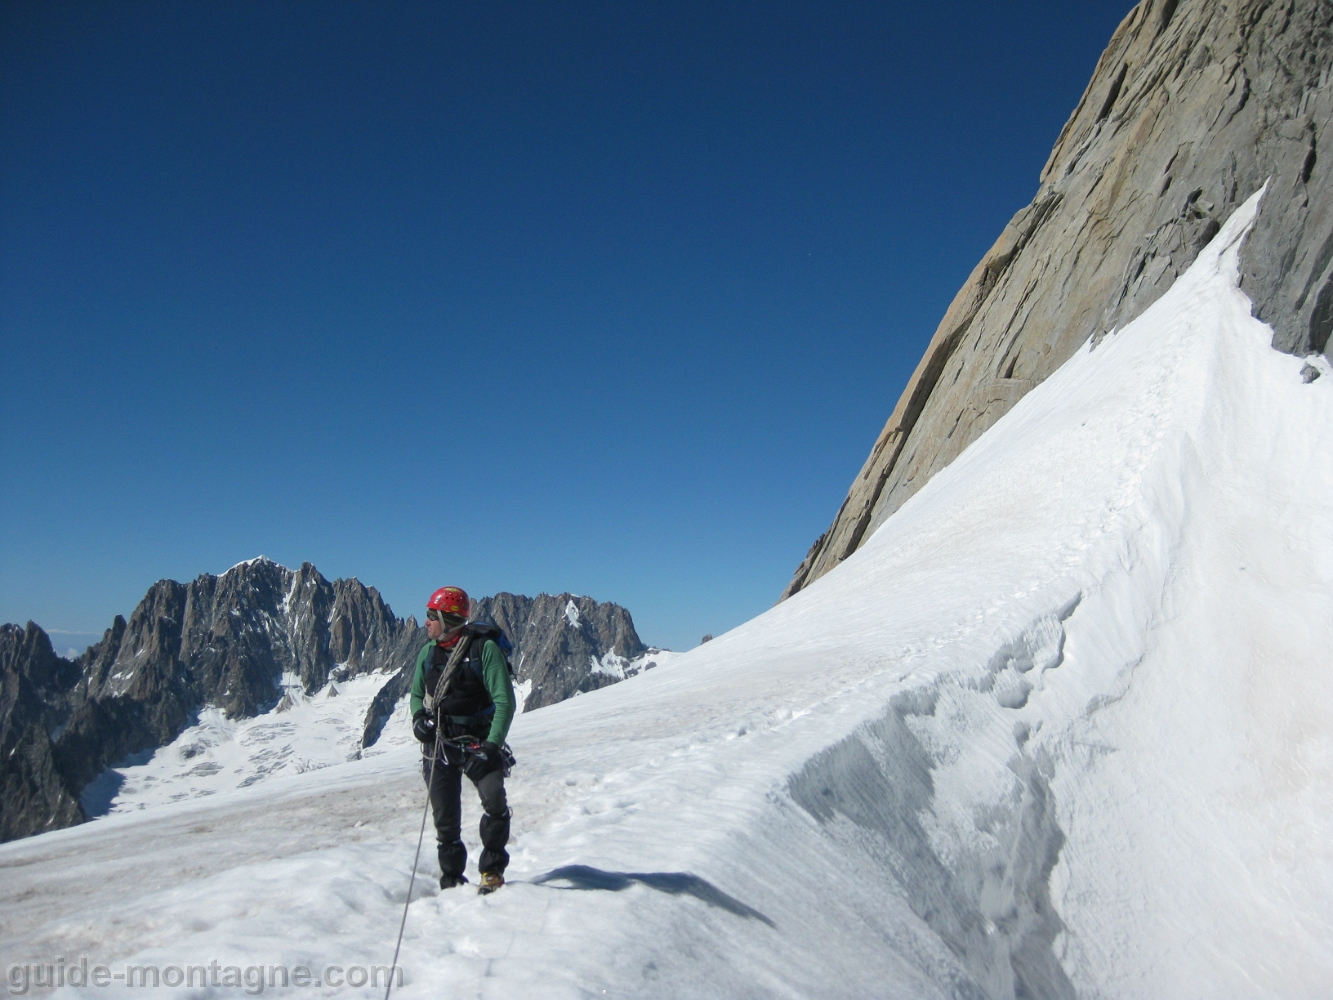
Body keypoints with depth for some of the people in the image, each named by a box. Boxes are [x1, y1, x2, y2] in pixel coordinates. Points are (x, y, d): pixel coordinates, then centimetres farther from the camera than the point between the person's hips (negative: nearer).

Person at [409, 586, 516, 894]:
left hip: (478, 743, -4)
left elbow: (504, 701, -13)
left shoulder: (484, 648, -11)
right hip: (439, 746, 4)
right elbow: (417, 693, 20)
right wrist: (418, 718, -2)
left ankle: (492, 870, -2)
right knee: (446, 819, 5)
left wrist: (492, 745, -22)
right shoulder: (427, 653, 6)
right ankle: (451, 878, 24)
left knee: (494, 802, -21)